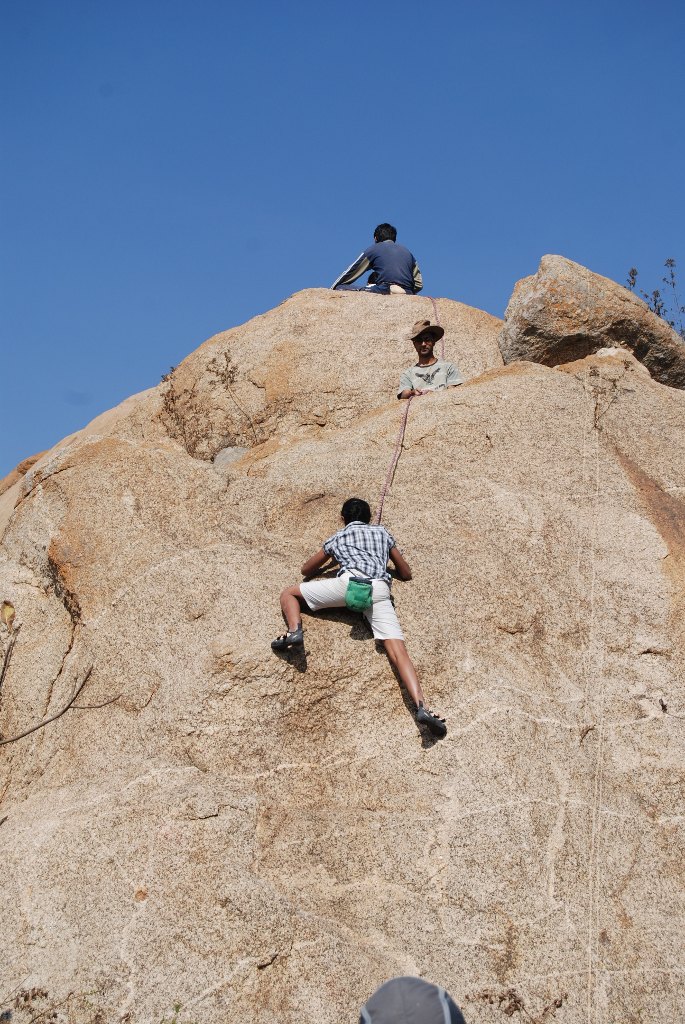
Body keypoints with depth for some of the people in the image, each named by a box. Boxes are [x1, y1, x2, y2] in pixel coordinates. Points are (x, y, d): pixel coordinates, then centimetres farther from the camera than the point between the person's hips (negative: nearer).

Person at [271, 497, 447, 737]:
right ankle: (421, 706, -33)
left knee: (289, 593, 17)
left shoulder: (337, 537, 32)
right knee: (399, 652, -12)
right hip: (380, 590, 2)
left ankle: (294, 631, -14)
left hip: (350, 582, -1)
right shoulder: (382, 533, 35)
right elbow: (406, 574, 38)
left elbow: (306, 570, 42)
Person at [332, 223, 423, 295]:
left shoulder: (373, 249, 15)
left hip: (385, 291, -5)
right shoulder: (407, 252, 27)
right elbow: (418, 284, 22)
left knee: (340, 288, -1)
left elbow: (349, 274, 19)